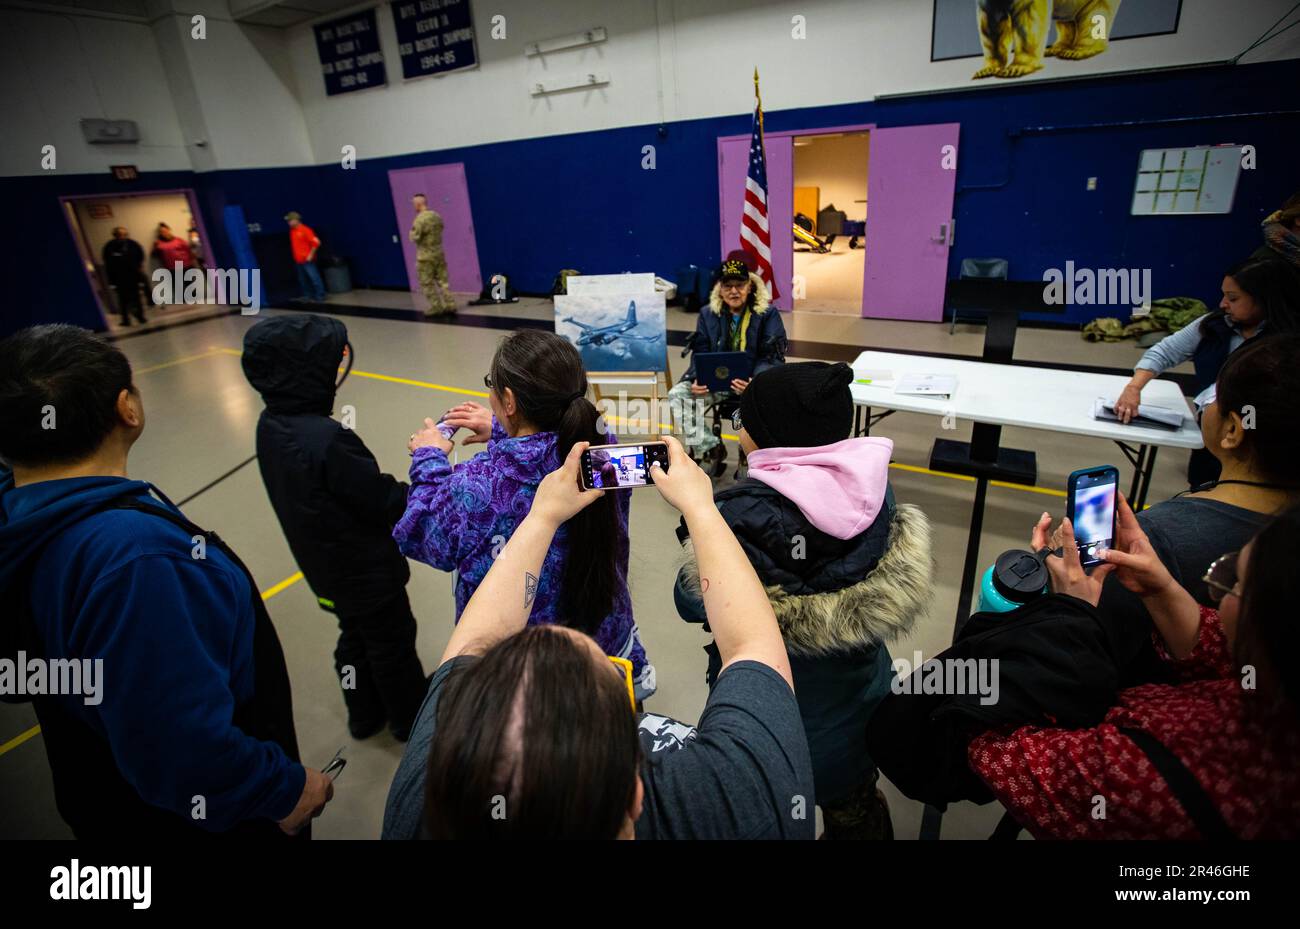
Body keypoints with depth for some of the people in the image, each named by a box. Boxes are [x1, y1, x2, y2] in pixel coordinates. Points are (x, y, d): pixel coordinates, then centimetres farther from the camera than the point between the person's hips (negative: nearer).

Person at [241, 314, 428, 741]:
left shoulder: (269, 426, -7)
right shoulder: (328, 440, -34)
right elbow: (389, 505, -25)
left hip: (326, 570, 7)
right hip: (368, 574, -7)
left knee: (356, 640, 27)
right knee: (393, 646, 16)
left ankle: (364, 715, 47)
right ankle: (412, 719, 38)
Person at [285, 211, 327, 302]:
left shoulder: (305, 230, -11)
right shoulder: (292, 231, 12)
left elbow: (316, 242, -16)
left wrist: (311, 255, -15)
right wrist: (295, 255, 16)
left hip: (307, 260, -8)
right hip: (298, 260, 8)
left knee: (314, 278, -7)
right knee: (302, 279, 10)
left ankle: (320, 296, -3)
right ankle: (308, 296, 17)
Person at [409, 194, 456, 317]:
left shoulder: (419, 219, -18)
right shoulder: (437, 216, 5)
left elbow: (414, 237, -17)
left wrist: (413, 228, 1)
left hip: (425, 256, -7)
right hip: (439, 253, 7)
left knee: (427, 283, 4)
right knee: (442, 280, 10)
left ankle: (436, 308, 7)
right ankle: (450, 305, 8)